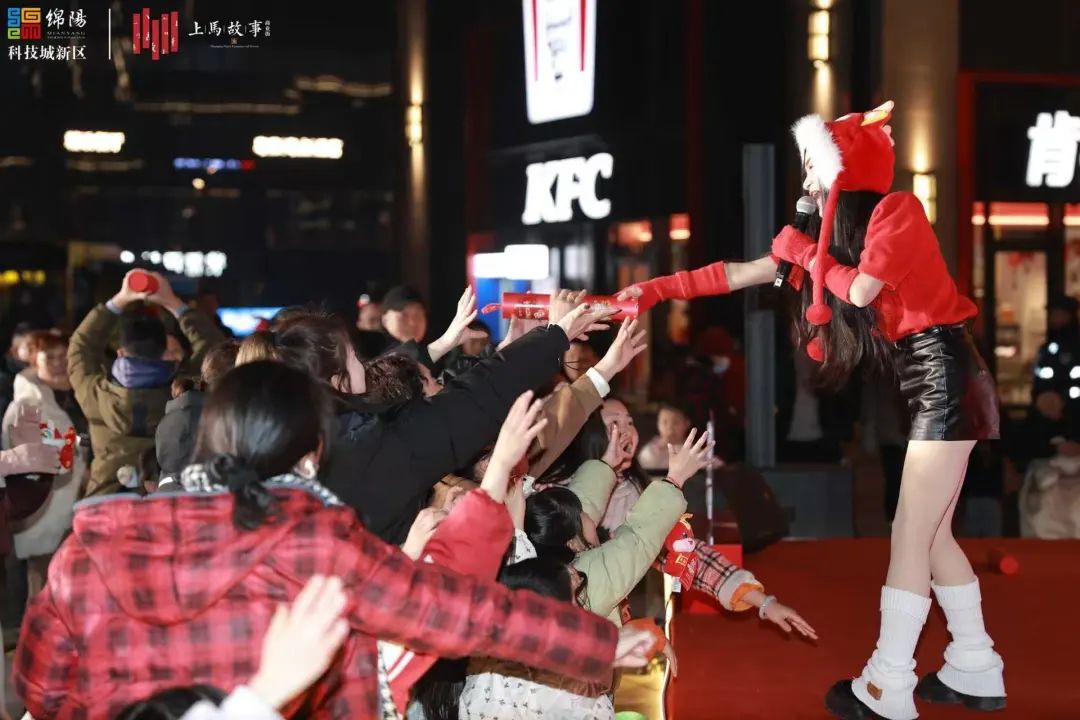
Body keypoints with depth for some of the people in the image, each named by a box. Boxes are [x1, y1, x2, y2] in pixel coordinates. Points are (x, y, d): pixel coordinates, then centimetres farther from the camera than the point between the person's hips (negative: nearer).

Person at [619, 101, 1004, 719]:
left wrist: (808, 253, -2)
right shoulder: (839, 233, 15)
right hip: (928, 383, 9)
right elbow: (742, 273, 14)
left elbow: (861, 289, -19)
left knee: (911, 536, -7)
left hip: (944, 375, -9)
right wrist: (659, 288, 11)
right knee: (932, 532, 11)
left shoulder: (897, 208, -8)